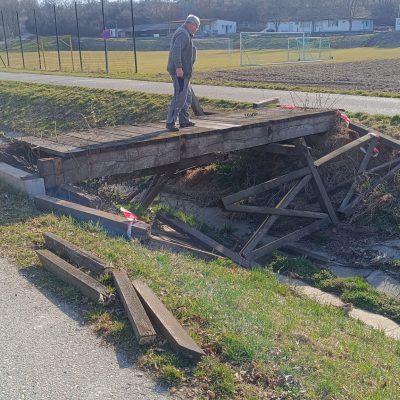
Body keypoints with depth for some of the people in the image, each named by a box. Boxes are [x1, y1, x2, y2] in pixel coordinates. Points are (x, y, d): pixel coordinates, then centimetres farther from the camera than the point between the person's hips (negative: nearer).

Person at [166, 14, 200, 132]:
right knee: (179, 97, -11)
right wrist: (178, 67, -31)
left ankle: (184, 120, 25)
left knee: (187, 96, 17)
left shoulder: (185, 34, 20)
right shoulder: (183, 34, -13)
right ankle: (170, 122, -10)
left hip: (183, 71, 11)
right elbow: (176, 50, -26)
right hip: (180, 71, -11)